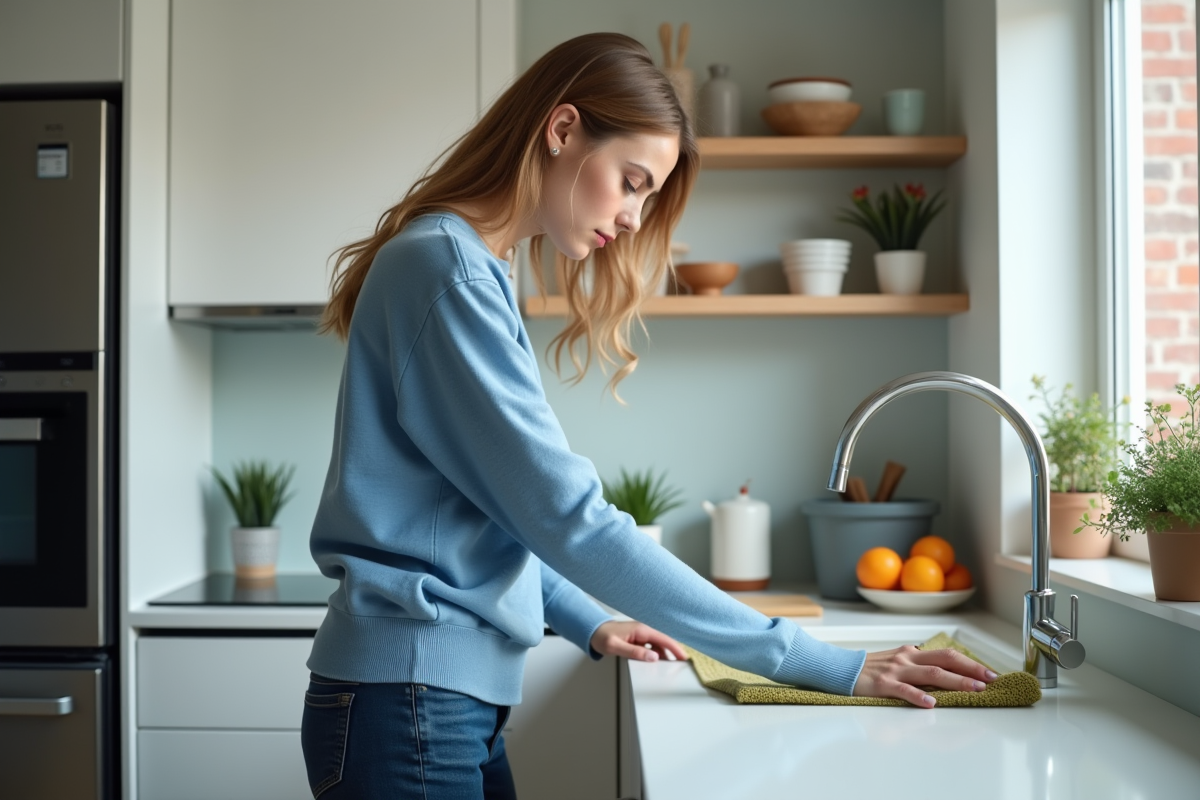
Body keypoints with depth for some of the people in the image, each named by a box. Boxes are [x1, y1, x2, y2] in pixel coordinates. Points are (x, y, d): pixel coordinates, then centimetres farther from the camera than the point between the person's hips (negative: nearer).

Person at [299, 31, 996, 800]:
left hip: (465, 697, 9)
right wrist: (824, 665, -20)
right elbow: (570, 520, -22)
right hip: (409, 694, -9)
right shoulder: (443, 266, -17)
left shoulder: (479, 273, 12)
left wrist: (585, 622, 9)